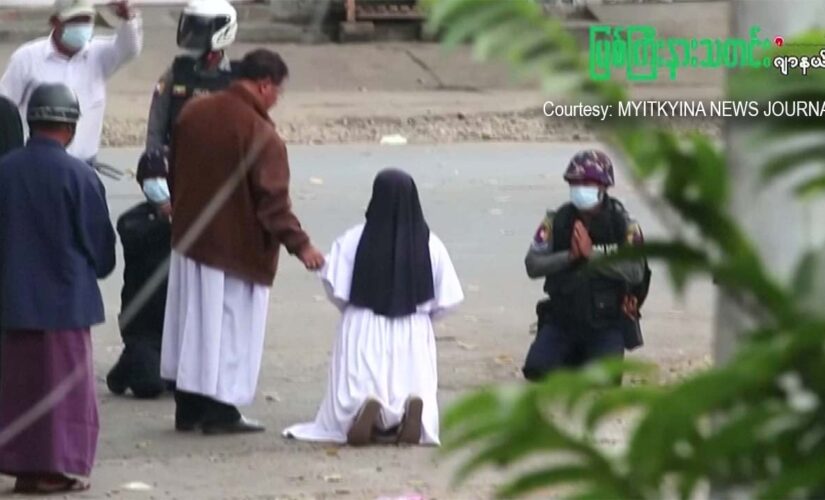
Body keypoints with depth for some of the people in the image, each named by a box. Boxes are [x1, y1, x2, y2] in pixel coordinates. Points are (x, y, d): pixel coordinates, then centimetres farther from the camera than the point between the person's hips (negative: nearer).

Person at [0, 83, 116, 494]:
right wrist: (94, 269, 15)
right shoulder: (78, 176, -15)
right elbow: (101, 243, -6)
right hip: (66, 298, -4)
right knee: (65, 383, 5)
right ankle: (58, 466, 5)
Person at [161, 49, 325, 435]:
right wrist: (299, 244, -18)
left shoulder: (193, 113, 3)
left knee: (192, 323, 15)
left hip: (190, 239, 7)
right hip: (237, 246, -7)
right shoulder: (260, 134, -21)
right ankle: (220, 412, 4)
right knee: (231, 329, 2)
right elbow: (272, 201, -23)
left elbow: (174, 172, 14)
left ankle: (188, 409, 20)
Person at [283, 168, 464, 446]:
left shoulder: (353, 241, -9)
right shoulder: (430, 245, -5)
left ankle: (365, 410, -27)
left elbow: (336, 290, -8)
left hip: (364, 333, -1)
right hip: (413, 337, 1)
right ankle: (413, 409, -26)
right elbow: (447, 299, -4)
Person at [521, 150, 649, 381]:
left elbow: (636, 272, -18)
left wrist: (592, 255, -26)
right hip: (563, 320, 2)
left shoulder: (623, 225, -6)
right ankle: (573, 360, 17)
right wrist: (569, 256, -24)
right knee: (537, 369, -17)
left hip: (608, 324, -2)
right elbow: (533, 265, -8)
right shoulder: (556, 221, -1)